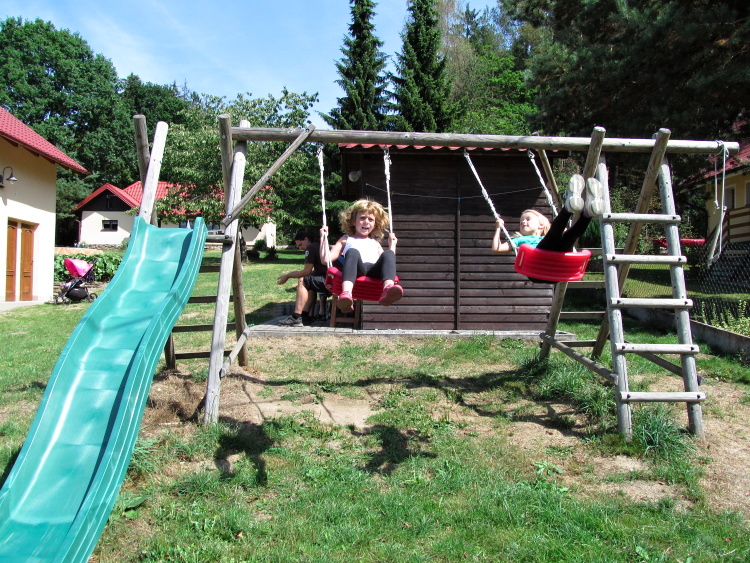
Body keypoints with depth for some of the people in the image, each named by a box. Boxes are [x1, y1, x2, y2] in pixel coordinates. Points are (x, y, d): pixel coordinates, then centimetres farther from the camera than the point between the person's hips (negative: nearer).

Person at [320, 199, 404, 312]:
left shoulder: (375, 243, 41)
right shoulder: (346, 240, 31)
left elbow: (387, 263, 30)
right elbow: (325, 259, 18)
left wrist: (392, 245, 34)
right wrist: (324, 237, 17)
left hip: (374, 271, 2)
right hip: (356, 271, -2)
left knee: (388, 254, -26)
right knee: (352, 252, -33)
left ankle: (388, 290, -54)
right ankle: (346, 294, -56)